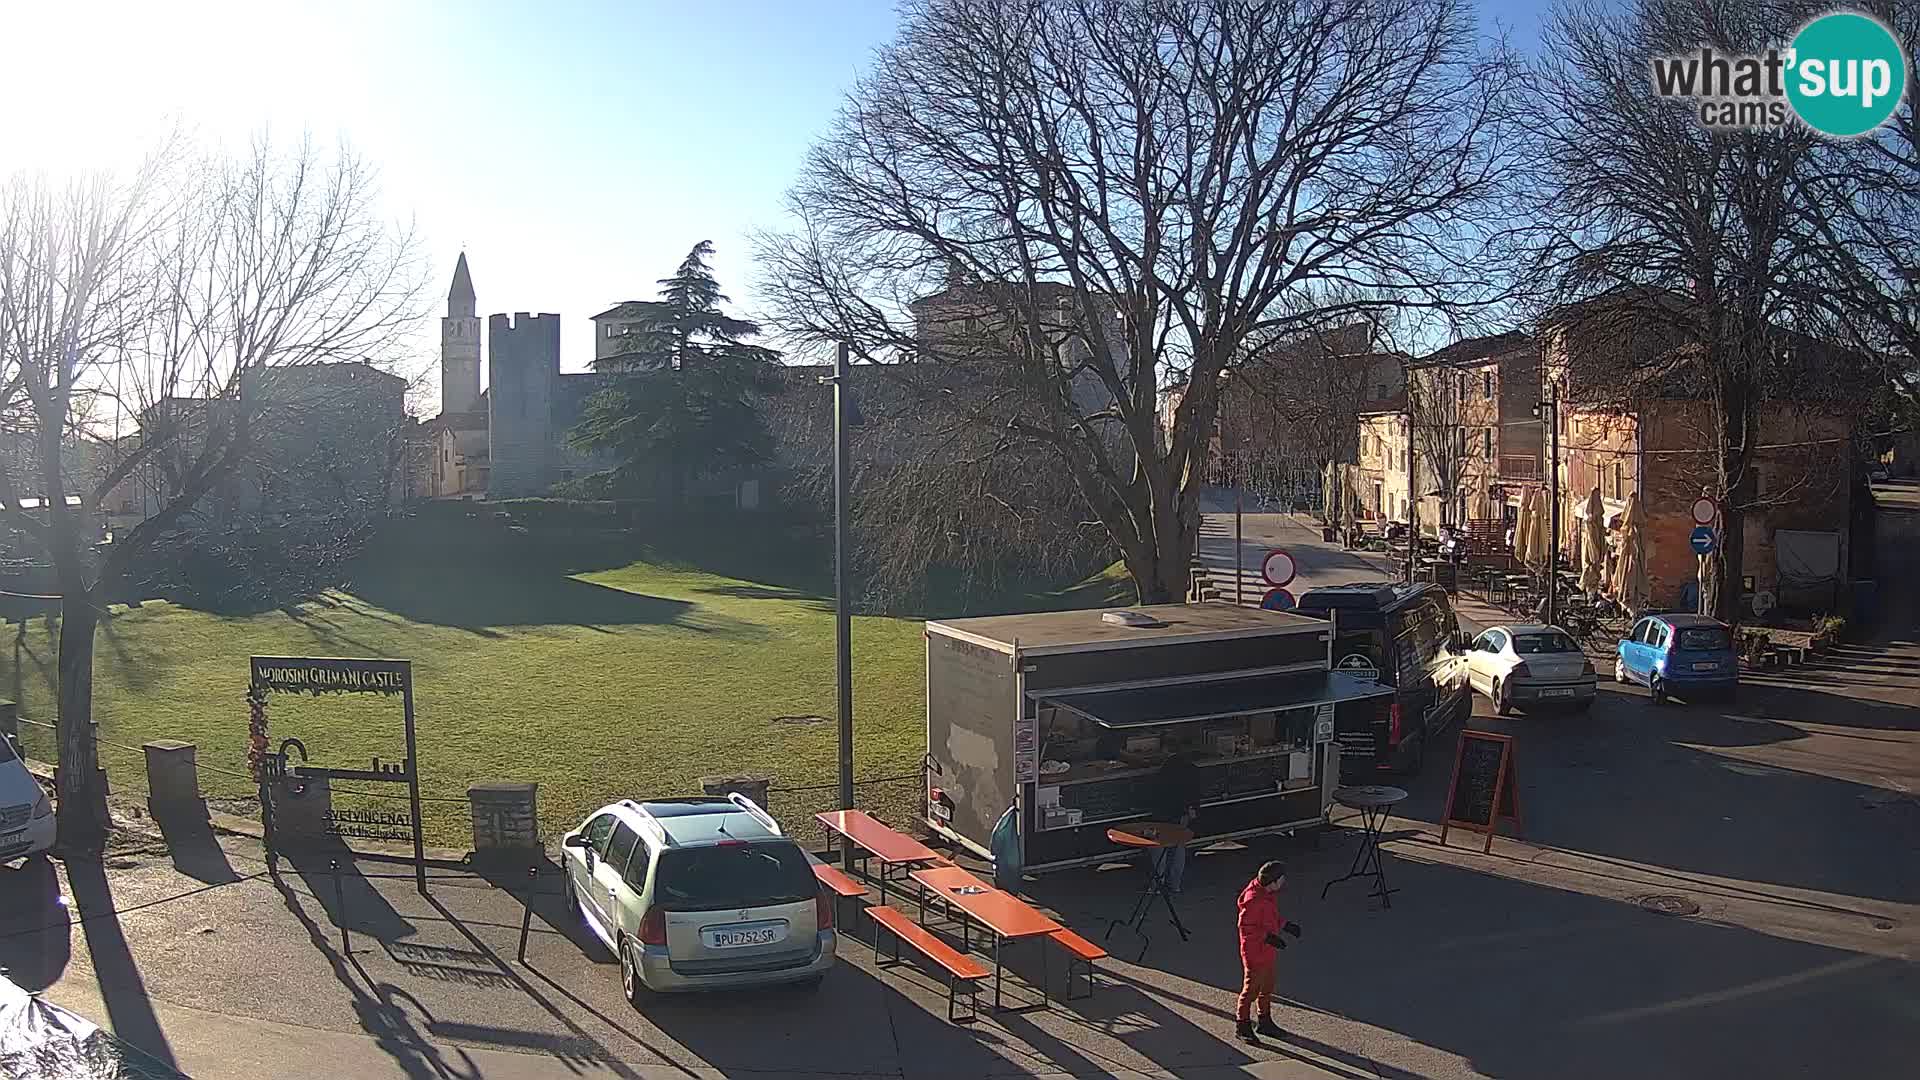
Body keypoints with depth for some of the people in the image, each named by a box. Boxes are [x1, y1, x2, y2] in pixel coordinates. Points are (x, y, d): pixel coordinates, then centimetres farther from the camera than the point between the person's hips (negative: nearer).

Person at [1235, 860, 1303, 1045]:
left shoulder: (1270, 893, 3)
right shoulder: (1253, 899, -28)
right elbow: (1245, 926, -25)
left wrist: (1286, 925, 8)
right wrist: (1267, 937, -30)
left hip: (1268, 951, 10)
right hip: (1254, 952, -10)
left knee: (1267, 987, 20)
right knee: (1251, 988, 1)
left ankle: (1265, 1022, 35)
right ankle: (1242, 1025, 14)